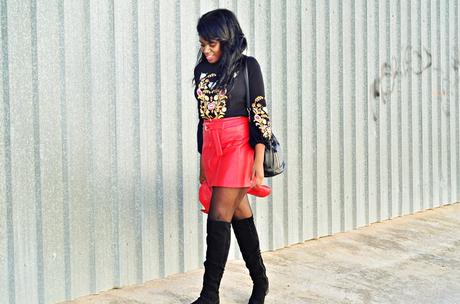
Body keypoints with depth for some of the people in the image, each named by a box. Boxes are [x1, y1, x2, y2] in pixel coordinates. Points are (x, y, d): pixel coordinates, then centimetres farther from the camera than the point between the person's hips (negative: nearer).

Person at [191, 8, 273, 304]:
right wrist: (203, 161, 17)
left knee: (219, 218, -10)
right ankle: (260, 280, 24)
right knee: (240, 215, 12)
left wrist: (259, 161, -12)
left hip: (239, 147, -6)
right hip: (212, 148, 6)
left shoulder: (247, 66, -4)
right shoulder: (202, 70, 12)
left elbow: (260, 114, -7)